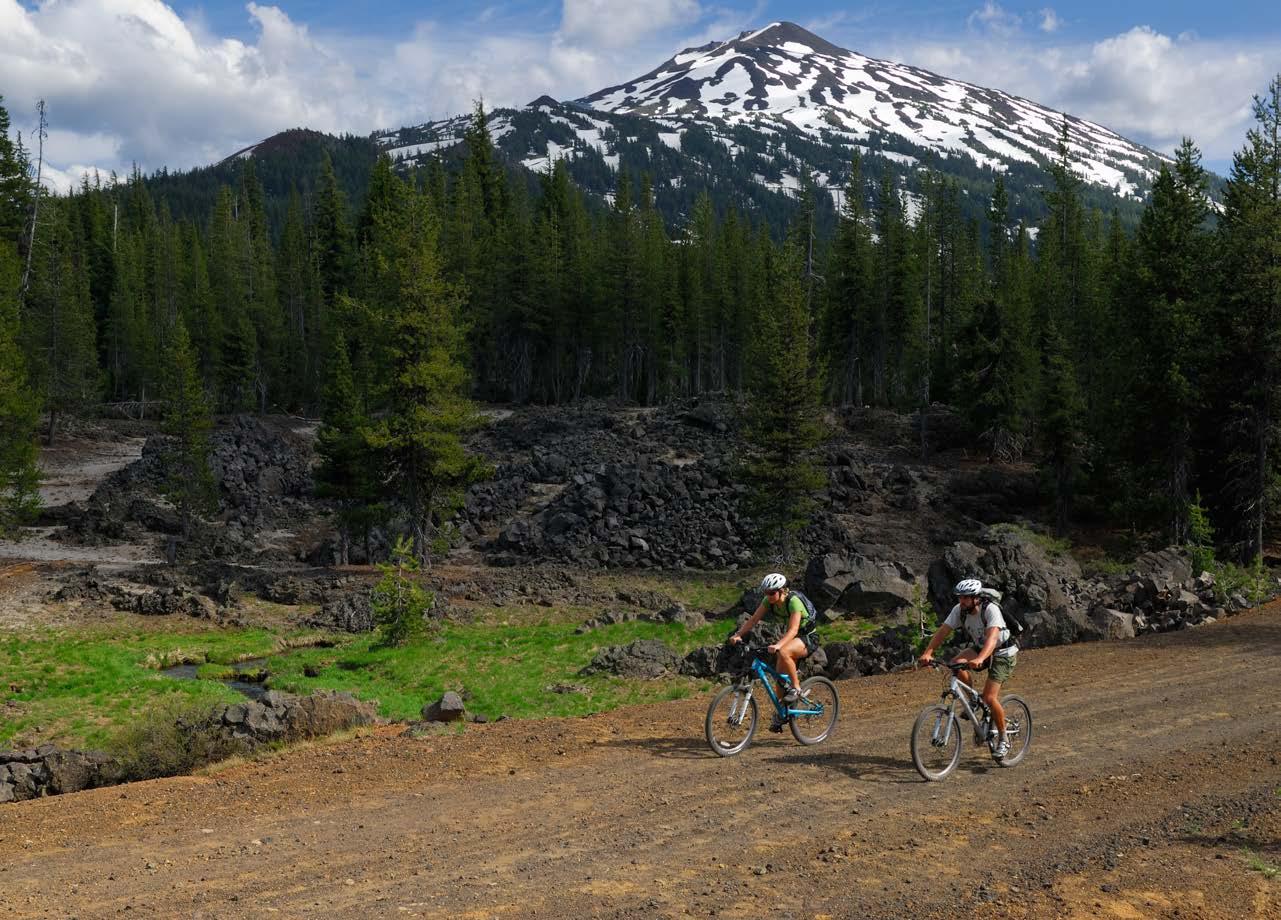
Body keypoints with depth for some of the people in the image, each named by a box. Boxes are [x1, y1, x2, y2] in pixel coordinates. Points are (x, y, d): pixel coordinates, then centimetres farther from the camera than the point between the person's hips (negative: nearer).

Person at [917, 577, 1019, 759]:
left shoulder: (991, 609, -30)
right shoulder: (959, 610, -14)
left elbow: (992, 637, -43)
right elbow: (943, 631, -19)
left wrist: (980, 659, -59)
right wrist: (928, 653, -33)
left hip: (1003, 653, -6)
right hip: (980, 648, 6)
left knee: (989, 697, -17)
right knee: (956, 664, -24)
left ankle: (1003, 739, 4)